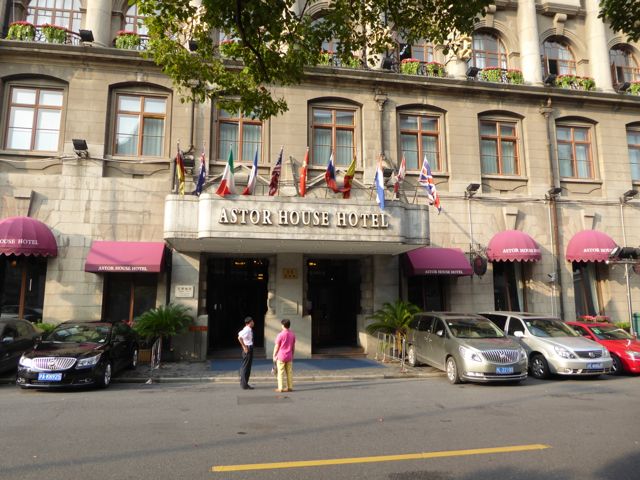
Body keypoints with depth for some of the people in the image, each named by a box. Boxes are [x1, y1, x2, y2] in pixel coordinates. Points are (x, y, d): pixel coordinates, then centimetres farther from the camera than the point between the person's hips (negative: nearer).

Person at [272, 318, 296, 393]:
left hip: (281, 356, -5)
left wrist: (274, 356, 1)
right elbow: (293, 347, 10)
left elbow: (276, 347, -8)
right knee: (289, 372, 10)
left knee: (281, 372, 1)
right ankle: (290, 387, 14)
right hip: (289, 357, 5)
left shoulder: (280, 334, -12)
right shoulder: (292, 334, 3)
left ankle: (280, 388, 3)